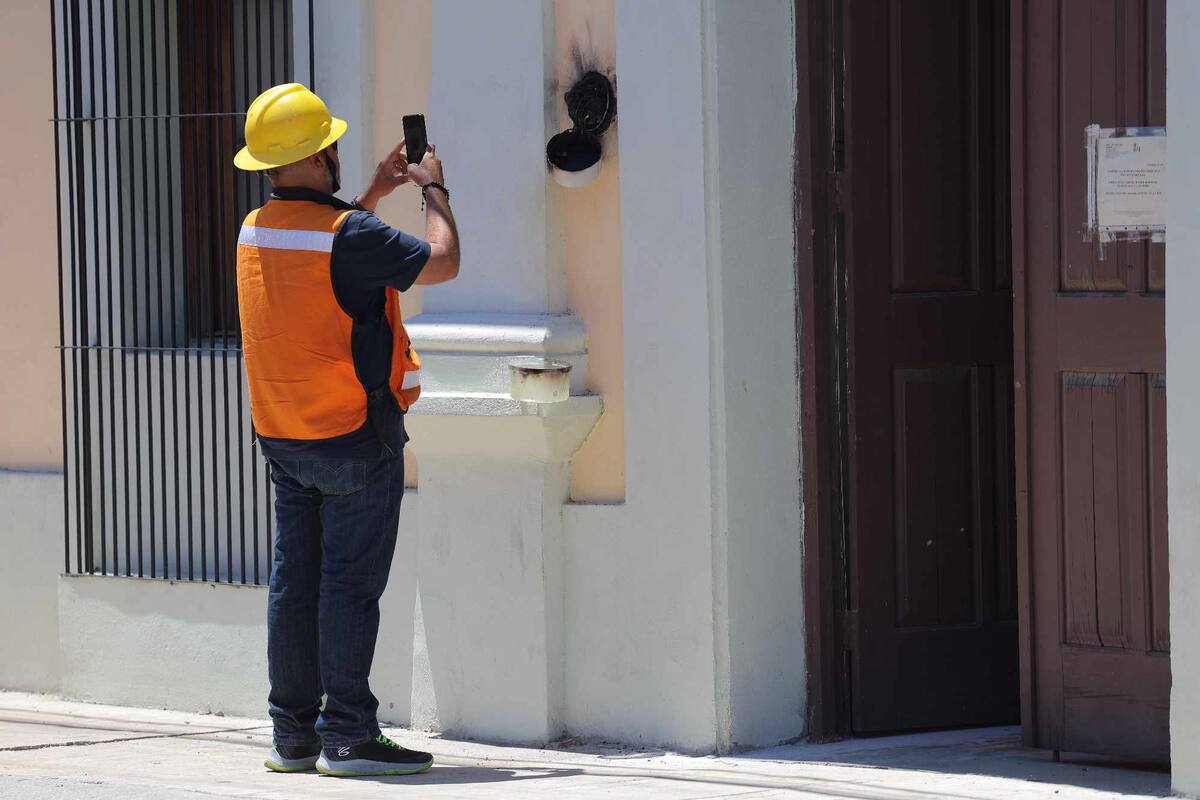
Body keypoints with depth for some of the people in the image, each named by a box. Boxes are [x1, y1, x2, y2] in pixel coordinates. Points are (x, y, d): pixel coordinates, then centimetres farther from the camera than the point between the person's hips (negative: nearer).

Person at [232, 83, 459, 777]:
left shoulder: (257, 230, 6)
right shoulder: (348, 234, -18)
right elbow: (442, 262, -11)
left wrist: (376, 193, 26)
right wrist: (434, 188, 4)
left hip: (284, 440, 7)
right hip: (356, 435, -7)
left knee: (295, 582, 10)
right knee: (350, 584, -4)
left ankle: (293, 733, 13)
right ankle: (348, 735, -4)